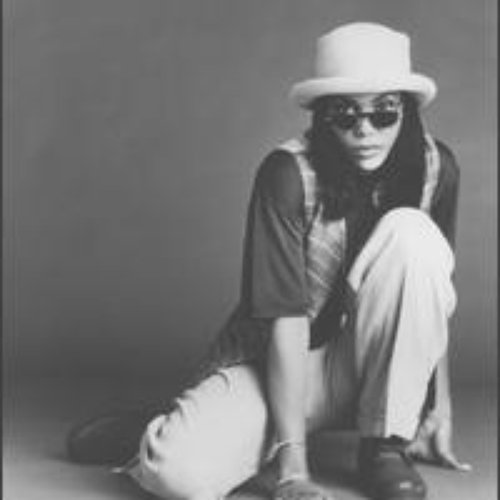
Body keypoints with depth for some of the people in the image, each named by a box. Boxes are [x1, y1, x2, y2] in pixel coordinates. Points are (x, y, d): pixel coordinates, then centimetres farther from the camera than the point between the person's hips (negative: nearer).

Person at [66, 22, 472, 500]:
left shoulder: (435, 167, -7)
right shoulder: (289, 174, -20)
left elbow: (429, 296, 2)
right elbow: (287, 319, -23)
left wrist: (440, 410, -1)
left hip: (372, 367, 3)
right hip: (273, 366, -3)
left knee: (410, 233, -24)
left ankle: (385, 445, -14)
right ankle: (164, 434, 9)